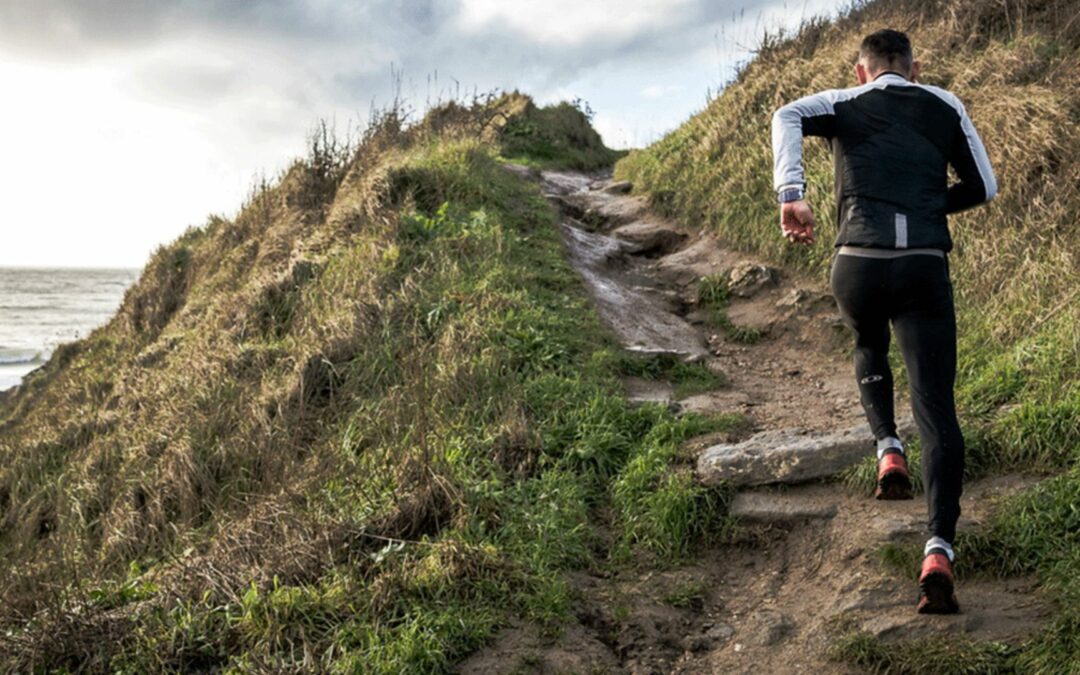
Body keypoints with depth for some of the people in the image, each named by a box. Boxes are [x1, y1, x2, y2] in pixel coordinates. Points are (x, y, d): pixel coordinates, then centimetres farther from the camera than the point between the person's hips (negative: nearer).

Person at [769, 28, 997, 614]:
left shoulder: (844, 103, 15)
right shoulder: (944, 106, 19)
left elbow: (788, 116, -8)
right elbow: (984, 187, 22)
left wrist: (791, 193, -19)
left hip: (858, 264, 0)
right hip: (926, 267, 0)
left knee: (869, 348, 35)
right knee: (937, 411, -2)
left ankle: (888, 452, 18)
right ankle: (938, 552, -16)